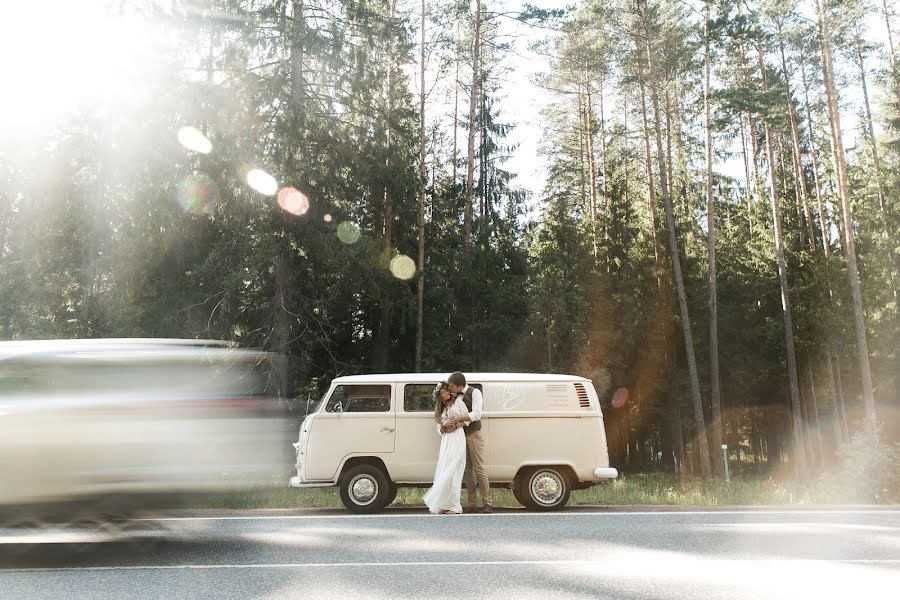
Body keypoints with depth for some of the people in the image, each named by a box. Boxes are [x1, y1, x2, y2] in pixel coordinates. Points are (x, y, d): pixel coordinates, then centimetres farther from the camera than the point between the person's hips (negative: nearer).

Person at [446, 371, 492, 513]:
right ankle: (471, 503, 13)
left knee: (479, 468, -5)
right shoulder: (455, 395, 6)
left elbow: (476, 415, -19)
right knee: (467, 470, 7)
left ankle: (487, 502, 1)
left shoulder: (474, 392, -10)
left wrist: (458, 419, -24)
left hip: (473, 434, -6)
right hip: (460, 434, 6)